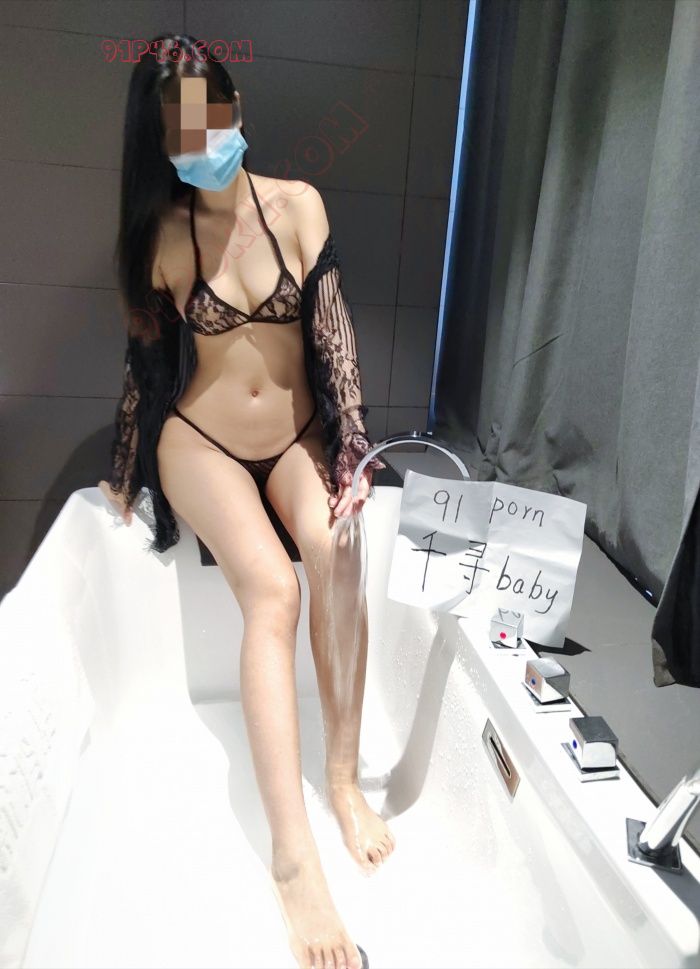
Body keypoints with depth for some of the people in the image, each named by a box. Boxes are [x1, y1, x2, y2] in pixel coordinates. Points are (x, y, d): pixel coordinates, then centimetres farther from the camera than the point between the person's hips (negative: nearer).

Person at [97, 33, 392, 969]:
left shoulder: (298, 205, -3)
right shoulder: (162, 234, -4)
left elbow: (333, 330, -6)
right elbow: (145, 358, 4)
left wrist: (351, 448, -15)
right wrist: (127, 467, 11)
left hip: (297, 437, 2)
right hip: (202, 440, -1)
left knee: (337, 554, -30)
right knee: (272, 587, -29)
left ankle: (344, 775, -14)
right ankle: (293, 848, -25)